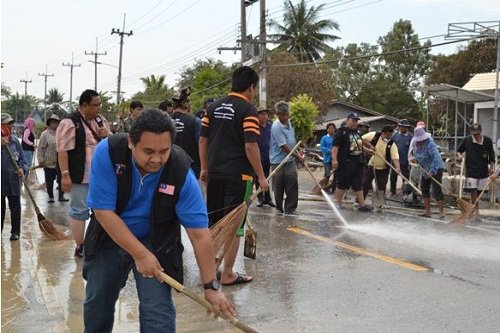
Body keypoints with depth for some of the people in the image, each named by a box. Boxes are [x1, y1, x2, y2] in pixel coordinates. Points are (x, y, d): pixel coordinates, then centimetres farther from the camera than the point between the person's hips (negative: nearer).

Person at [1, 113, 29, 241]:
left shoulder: (14, 141, 3)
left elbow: (22, 158, 5)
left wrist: (22, 168, -14)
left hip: (13, 181, 2)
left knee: (15, 207, 6)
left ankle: (15, 231, 18)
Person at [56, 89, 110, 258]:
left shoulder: (100, 120, 10)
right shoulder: (70, 122, -13)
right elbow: (63, 150, -16)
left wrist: (107, 134, -3)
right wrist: (65, 175, -21)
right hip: (81, 176, -7)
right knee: (79, 210, 1)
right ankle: (80, 246, 10)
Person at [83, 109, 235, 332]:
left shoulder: (181, 173, -27)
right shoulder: (107, 152, -27)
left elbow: (199, 233, -24)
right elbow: (103, 211, -26)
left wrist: (210, 286, -23)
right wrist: (140, 254, -27)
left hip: (156, 242, -1)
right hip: (109, 238, 1)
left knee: (158, 310, -11)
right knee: (97, 302, 15)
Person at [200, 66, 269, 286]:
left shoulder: (214, 107, 8)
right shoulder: (248, 110, -10)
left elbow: (203, 140, 10)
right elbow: (250, 147, -16)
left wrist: (204, 168, 19)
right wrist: (261, 177, -9)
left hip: (214, 173, 6)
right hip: (238, 175, -6)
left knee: (213, 222, 16)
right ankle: (227, 274, 7)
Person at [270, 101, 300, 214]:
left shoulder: (289, 122, 6)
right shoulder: (276, 127, -20)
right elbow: (284, 146, -19)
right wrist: (297, 155, -10)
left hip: (290, 160, 7)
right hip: (278, 161, -6)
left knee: (293, 183, -4)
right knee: (279, 188, 5)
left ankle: (290, 209, 0)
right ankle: (279, 209, 20)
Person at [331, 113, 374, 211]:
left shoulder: (357, 132, 18)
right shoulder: (341, 132, -8)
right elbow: (335, 147, -16)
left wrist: (367, 149, 34)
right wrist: (334, 159, -24)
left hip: (357, 162, 8)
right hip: (345, 163, -8)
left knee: (358, 185, 7)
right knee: (342, 184, 0)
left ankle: (362, 205, 8)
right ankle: (338, 203, 11)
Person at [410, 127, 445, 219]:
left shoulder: (430, 144, -25)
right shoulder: (417, 143, 0)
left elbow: (436, 157, -33)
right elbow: (414, 152, 22)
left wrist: (432, 171, -38)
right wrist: (415, 158, 3)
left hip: (435, 169, -9)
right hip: (425, 170, 9)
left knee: (436, 189, -13)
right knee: (424, 189, 9)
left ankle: (441, 212, -9)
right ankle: (427, 211, 17)